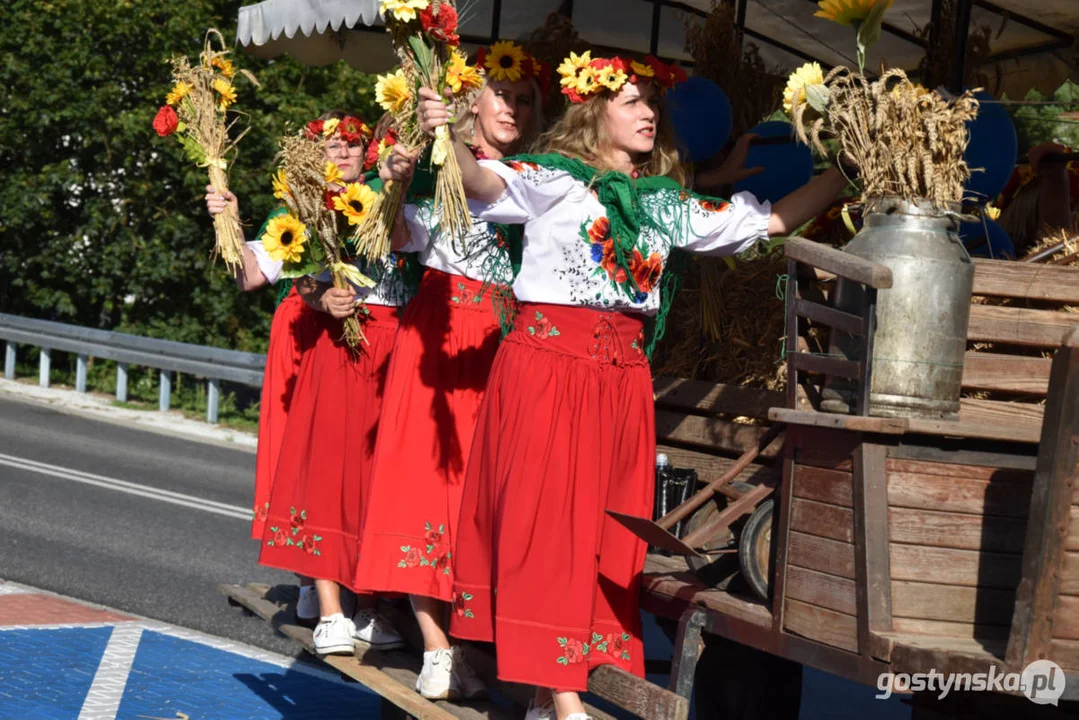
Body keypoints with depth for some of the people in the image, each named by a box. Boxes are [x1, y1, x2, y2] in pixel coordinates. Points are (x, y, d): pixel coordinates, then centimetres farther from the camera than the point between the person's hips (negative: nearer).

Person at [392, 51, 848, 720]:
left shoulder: (667, 202, 15)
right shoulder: (554, 178, 1)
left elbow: (772, 219, 18)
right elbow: (485, 182, -17)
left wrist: (848, 169, 10)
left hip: (622, 374, 6)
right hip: (548, 358, -6)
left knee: (607, 527, 4)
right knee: (548, 517, -8)